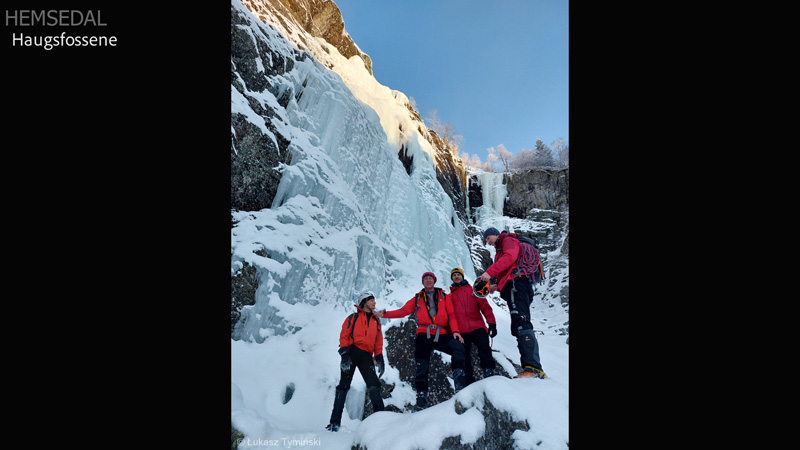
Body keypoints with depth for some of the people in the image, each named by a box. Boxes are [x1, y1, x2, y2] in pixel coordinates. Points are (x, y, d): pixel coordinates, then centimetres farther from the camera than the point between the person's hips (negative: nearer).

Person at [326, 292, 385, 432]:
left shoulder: (376, 321, 22)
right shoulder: (353, 317, 11)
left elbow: (378, 342, 20)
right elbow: (344, 335, 2)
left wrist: (379, 358, 7)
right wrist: (344, 354, -11)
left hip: (366, 356, 3)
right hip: (352, 352, -3)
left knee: (374, 385, -11)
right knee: (344, 386, -4)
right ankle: (335, 422, 2)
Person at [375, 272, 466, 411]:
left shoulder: (443, 296, 19)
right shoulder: (417, 298, 20)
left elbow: (451, 314, 10)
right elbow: (403, 311, 13)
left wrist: (455, 331, -8)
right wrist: (384, 314, 0)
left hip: (441, 335, -1)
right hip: (423, 334, 1)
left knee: (458, 346, -27)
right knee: (422, 367, -7)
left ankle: (459, 384, -20)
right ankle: (421, 398, 3)